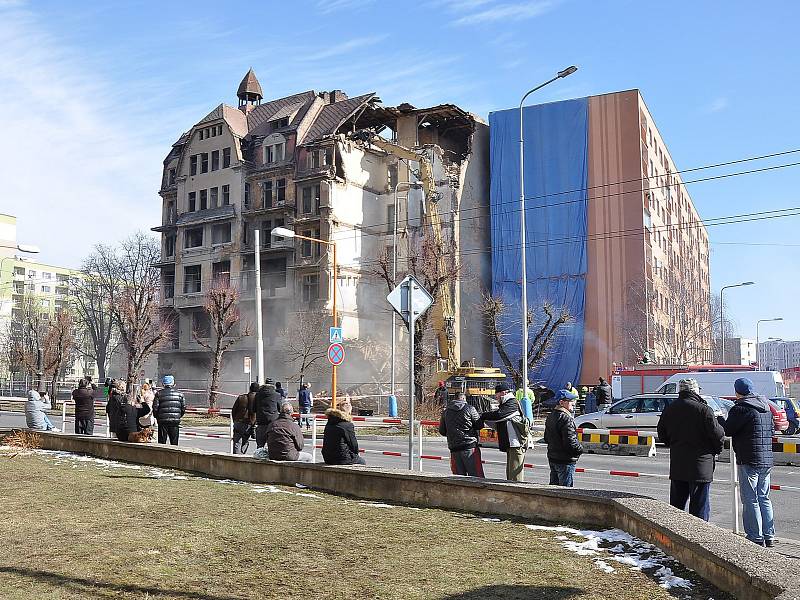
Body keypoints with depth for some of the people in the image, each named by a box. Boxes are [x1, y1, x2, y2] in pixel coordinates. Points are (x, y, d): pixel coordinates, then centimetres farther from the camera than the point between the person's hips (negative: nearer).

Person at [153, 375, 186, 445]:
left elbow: (155, 407, -4)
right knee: (174, 442, 8)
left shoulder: (159, 393, -1)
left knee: (162, 441, 6)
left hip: (163, 421, -1)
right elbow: (183, 407, 5)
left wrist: (157, 417, 12)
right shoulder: (179, 394, 5)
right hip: (175, 421, 1)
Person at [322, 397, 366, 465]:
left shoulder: (328, 424, 5)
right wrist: (356, 453, 15)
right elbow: (353, 444, -8)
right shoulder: (348, 425, -15)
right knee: (362, 462, 19)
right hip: (343, 460, -7)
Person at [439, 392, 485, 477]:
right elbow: (479, 425, 0)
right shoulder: (470, 409, -3)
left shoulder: (445, 412, 8)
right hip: (470, 447, -4)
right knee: (476, 476, -1)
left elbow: (442, 431, 12)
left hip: (454, 448, 4)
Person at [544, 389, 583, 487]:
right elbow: (570, 441, -24)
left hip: (552, 458, 9)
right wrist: (580, 449, -8)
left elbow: (546, 438, 17)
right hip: (565, 460, -9)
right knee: (565, 488, -3)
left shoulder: (550, 416, 11)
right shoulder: (566, 418, -19)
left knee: (554, 485, 16)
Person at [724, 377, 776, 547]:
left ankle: (755, 538, 1)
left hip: (749, 461, -8)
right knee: (764, 498, 16)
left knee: (750, 501, -1)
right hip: (767, 460, 8)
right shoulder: (766, 408, 11)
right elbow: (771, 430, 19)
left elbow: (727, 430, -11)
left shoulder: (740, 409, -14)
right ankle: (769, 536, 21)